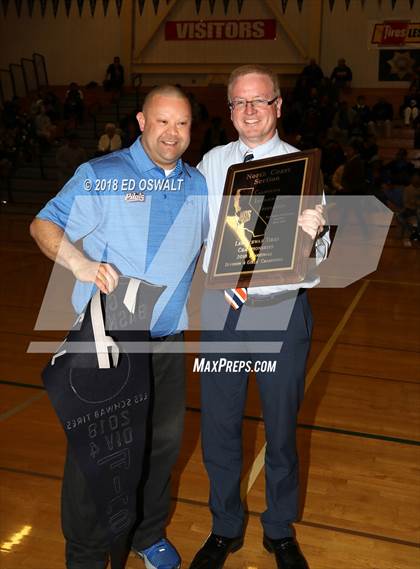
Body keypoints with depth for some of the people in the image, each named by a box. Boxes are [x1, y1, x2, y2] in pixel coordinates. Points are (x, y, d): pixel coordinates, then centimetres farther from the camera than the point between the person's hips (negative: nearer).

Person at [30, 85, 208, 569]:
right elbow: (44, 225, -7)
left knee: (162, 442, 16)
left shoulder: (198, 185, 10)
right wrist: (80, 263, -25)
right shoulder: (101, 176, -5)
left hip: (167, 341, 5)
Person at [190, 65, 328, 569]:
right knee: (218, 426, 12)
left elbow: (315, 256, -11)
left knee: (281, 426, 13)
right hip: (221, 307, 2)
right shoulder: (210, 164, 3)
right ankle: (225, 528, 35)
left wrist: (313, 235, -31)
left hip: (282, 308, -2)